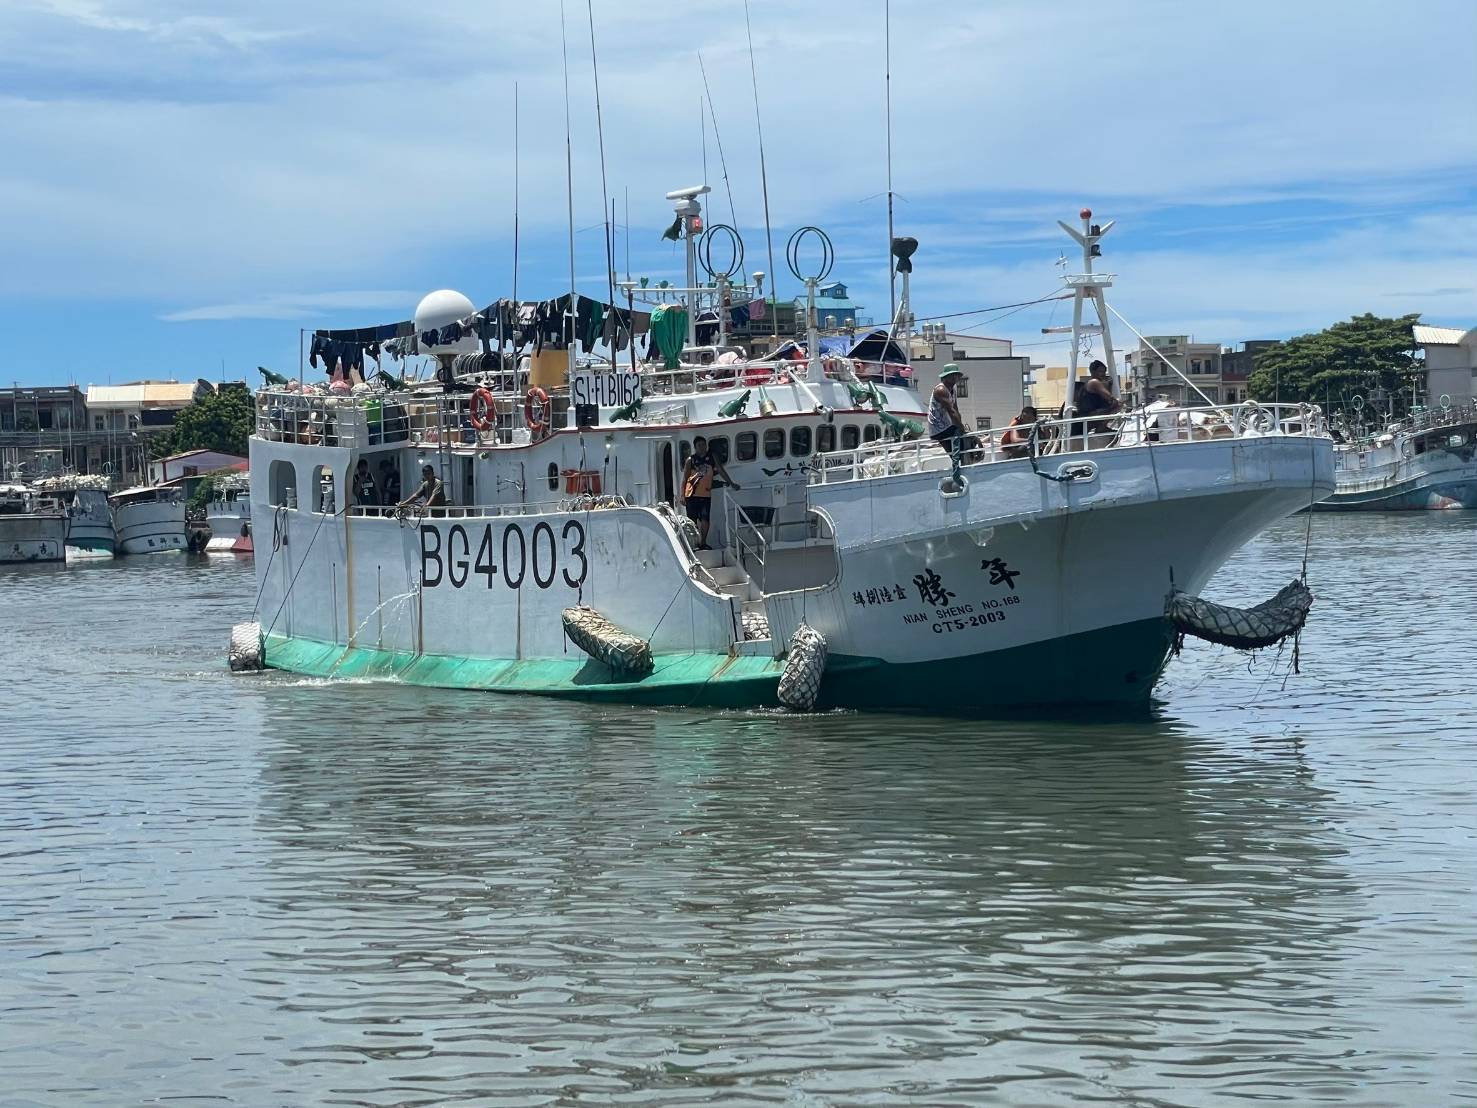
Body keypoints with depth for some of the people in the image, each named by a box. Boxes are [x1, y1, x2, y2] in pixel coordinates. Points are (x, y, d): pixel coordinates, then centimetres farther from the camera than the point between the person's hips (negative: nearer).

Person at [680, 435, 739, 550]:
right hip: (692, 494, -2)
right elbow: (685, 478, 1)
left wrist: (731, 483, 9)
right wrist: (682, 495, -5)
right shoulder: (691, 460, 1)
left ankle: (703, 543, 10)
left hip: (706, 494, 2)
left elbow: (721, 471, 13)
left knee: (705, 519, -1)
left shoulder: (711, 458, 8)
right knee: (692, 520, -1)